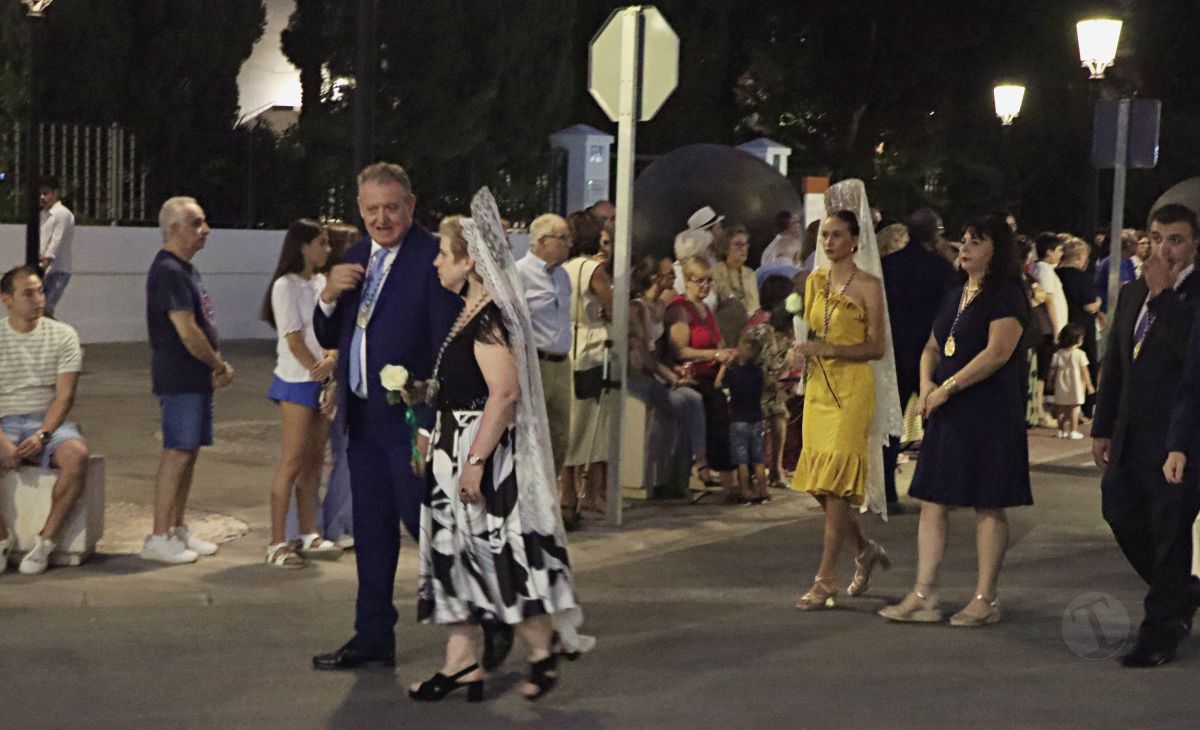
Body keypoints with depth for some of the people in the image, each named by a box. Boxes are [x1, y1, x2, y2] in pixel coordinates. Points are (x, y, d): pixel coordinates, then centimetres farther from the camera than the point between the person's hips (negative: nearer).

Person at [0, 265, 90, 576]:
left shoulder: (63, 335, 5)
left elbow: (65, 396, -2)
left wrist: (42, 436, -18)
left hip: (49, 422, 0)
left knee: (77, 455, -34)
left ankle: (46, 540, -23)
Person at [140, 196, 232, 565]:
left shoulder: (187, 270, 17)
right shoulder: (168, 271, -16)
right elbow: (187, 331, -20)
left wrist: (218, 364, 5)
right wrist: (219, 364, -8)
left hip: (198, 378, 10)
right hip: (179, 378, -10)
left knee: (188, 452, 12)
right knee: (177, 452, -9)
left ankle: (178, 530, 19)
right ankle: (159, 538, -5)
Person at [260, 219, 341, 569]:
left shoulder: (322, 283, 12)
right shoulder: (286, 286, -9)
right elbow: (294, 340, -13)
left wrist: (331, 360, -13)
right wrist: (320, 374, -14)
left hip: (323, 381, 7)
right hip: (297, 381, -7)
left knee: (314, 461, 11)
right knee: (293, 461, -7)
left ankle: (308, 535, 19)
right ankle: (277, 542, -4)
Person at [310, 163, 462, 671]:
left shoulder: (435, 258, -13)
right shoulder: (356, 258, 11)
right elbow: (328, 339, 14)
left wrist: (431, 424, -20)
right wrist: (329, 296, -7)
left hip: (411, 420, -7)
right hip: (363, 419, 8)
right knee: (371, 533, 14)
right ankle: (373, 638, 23)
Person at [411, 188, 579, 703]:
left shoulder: (488, 317, -18)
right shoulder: (471, 312, 13)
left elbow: (504, 392, -26)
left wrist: (475, 461, -27)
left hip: (481, 451, -10)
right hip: (455, 448, 10)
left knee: (497, 550, -3)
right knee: (455, 551, 10)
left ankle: (542, 650, 11)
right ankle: (461, 662, 14)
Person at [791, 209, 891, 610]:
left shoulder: (868, 285, -5)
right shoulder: (815, 281, 13)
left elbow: (877, 347, -8)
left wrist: (831, 349, -18)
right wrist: (803, 346, 4)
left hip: (853, 385, -7)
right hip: (818, 383, 7)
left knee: (836, 479, -10)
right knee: (819, 481, 7)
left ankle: (826, 580, -7)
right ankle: (865, 550, 29)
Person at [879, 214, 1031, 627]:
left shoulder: (1006, 296, -7)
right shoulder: (956, 296, 17)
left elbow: (998, 352, -18)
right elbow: (932, 349, 22)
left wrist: (947, 388, -15)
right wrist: (926, 385, 2)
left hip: (989, 414, -8)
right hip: (948, 415, 8)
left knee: (988, 507, -1)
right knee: (932, 503, 5)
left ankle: (985, 600, 5)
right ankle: (923, 597, 7)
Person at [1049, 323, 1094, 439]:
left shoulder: (1058, 354, 2)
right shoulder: (1080, 354, -9)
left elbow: (1052, 370, 4)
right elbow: (1084, 371, -6)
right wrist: (1089, 385, 2)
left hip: (1061, 387, 4)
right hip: (1075, 387, -4)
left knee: (1061, 409, 11)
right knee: (1075, 409, 1)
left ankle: (1062, 431, 15)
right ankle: (1073, 431, -1)